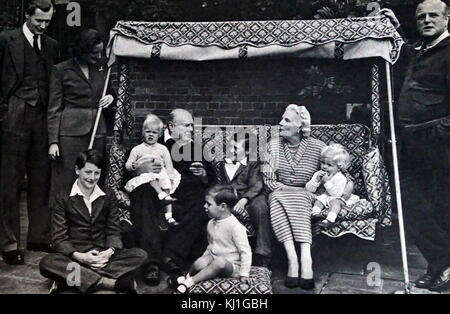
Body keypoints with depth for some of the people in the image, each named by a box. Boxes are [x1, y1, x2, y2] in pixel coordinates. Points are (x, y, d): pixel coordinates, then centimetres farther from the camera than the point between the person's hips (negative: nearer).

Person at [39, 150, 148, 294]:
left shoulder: (109, 197, 13)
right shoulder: (63, 199, 5)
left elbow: (114, 231, 8)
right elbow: (59, 238, -2)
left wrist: (110, 251, -15)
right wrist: (80, 256, -20)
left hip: (103, 256, 2)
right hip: (74, 257, -2)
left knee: (140, 255, -23)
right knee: (46, 263, -34)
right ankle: (107, 281, -39)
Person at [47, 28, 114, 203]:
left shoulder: (100, 69, 14)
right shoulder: (61, 70, 0)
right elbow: (54, 109, -1)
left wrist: (110, 98, 3)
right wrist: (53, 141, -8)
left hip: (97, 131, 5)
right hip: (70, 132, -4)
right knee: (65, 182, -2)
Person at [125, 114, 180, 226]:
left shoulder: (163, 149, 16)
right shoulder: (137, 149, 14)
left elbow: (169, 166, 11)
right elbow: (127, 165, 11)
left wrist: (170, 179, -3)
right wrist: (133, 166, -13)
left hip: (161, 176, 1)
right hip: (144, 177, -1)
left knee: (166, 189, -25)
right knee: (151, 176, -34)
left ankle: (168, 216, -27)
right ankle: (161, 195, -49)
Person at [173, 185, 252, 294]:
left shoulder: (235, 226, -19)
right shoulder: (211, 223, 5)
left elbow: (245, 251, -17)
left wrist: (244, 274, -17)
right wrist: (204, 257, 14)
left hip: (230, 265, -5)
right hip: (213, 258, 5)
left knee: (220, 261, -38)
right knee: (199, 263, -28)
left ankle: (189, 282, -28)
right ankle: (188, 276, 2)